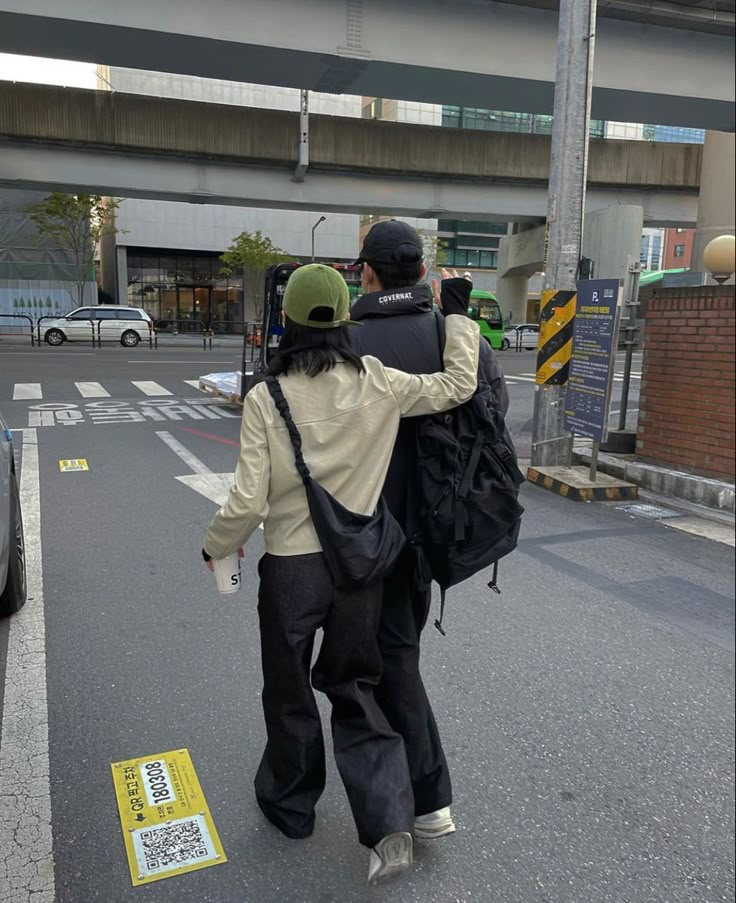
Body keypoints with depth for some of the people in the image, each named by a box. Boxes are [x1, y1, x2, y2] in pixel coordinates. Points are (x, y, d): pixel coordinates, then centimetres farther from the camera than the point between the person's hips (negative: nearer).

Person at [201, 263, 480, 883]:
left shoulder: (266, 399, -15)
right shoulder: (375, 384, -9)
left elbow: (249, 501, -16)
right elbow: (458, 387, 1)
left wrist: (216, 547, 3)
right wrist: (458, 319, 14)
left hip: (290, 567, -2)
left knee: (290, 692, 20)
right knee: (355, 689, 20)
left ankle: (291, 804, 41)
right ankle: (390, 824, 12)